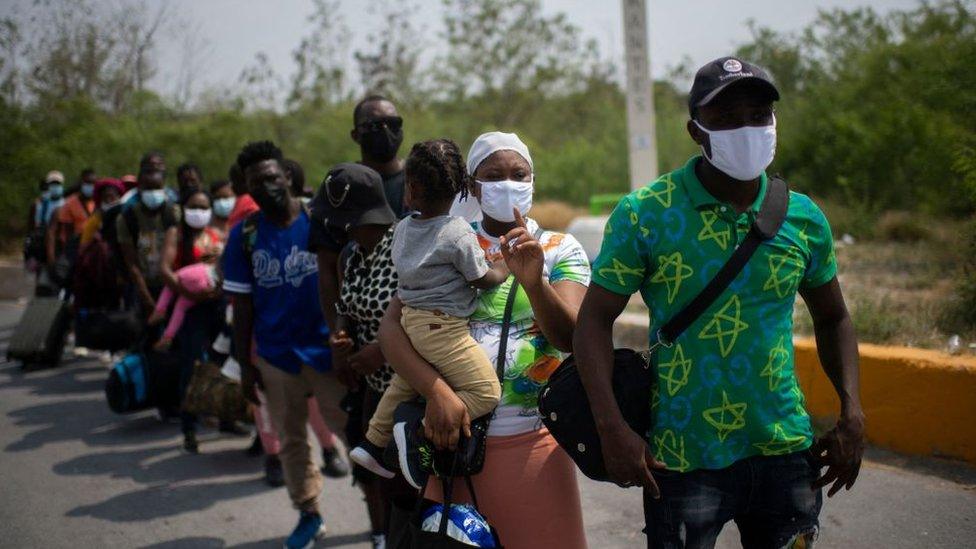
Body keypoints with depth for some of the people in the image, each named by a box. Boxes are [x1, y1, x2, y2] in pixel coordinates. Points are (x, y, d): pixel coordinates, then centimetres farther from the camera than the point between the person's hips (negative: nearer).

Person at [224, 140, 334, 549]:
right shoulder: (244, 236, -2)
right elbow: (242, 305, 2)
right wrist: (244, 365, 1)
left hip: (327, 348, -2)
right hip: (275, 357, 3)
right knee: (291, 441, 14)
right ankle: (308, 514, 29)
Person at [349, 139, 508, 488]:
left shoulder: (402, 228, 4)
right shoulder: (459, 234, -16)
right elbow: (482, 280, -8)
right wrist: (503, 269, 11)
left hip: (410, 319, 8)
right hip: (443, 327, -8)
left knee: (403, 385, 27)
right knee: (485, 393, -8)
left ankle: (372, 443, 34)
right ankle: (418, 432, -13)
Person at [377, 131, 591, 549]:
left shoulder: (560, 249, 3)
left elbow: (569, 337, -12)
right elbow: (392, 327, -4)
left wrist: (533, 282, -30)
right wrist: (436, 391, -20)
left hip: (531, 438, -1)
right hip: (452, 433, 1)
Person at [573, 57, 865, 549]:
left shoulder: (803, 217, 3)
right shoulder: (644, 213, -8)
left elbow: (832, 319, 15)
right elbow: (595, 319, -7)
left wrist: (851, 413, 3)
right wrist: (611, 427, -17)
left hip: (786, 453, 4)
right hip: (682, 461, -3)